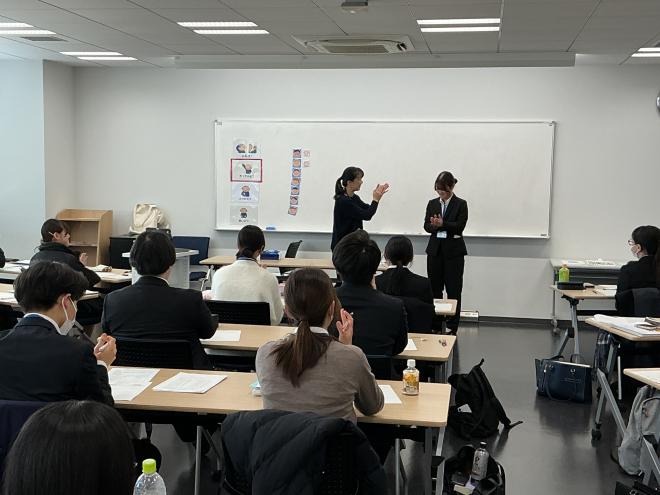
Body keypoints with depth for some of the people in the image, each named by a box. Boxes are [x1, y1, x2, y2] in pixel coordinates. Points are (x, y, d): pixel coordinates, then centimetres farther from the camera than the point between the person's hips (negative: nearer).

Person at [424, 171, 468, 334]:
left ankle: (452, 326, 7)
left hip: (453, 251, -4)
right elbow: (426, 226, 3)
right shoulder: (432, 204, 9)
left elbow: (460, 226, -12)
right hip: (435, 249, 4)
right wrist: (433, 225, -19)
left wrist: (442, 224, -25)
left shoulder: (461, 204, -3)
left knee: (453, 289, 0)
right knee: (434, 288, 6)